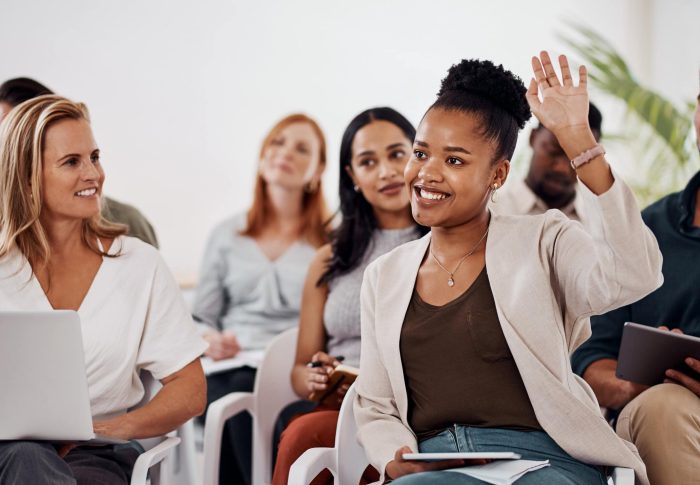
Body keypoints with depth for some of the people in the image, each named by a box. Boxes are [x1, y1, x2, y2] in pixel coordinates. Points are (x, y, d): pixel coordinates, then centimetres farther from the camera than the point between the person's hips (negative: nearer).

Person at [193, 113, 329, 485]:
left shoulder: (331, 241, 11)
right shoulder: (227, 235, 21)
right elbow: (200, 318, 18)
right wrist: (211, 340, -5)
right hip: (231, 369, 2)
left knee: (249, 391, -36)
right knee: (236, 393, -34)